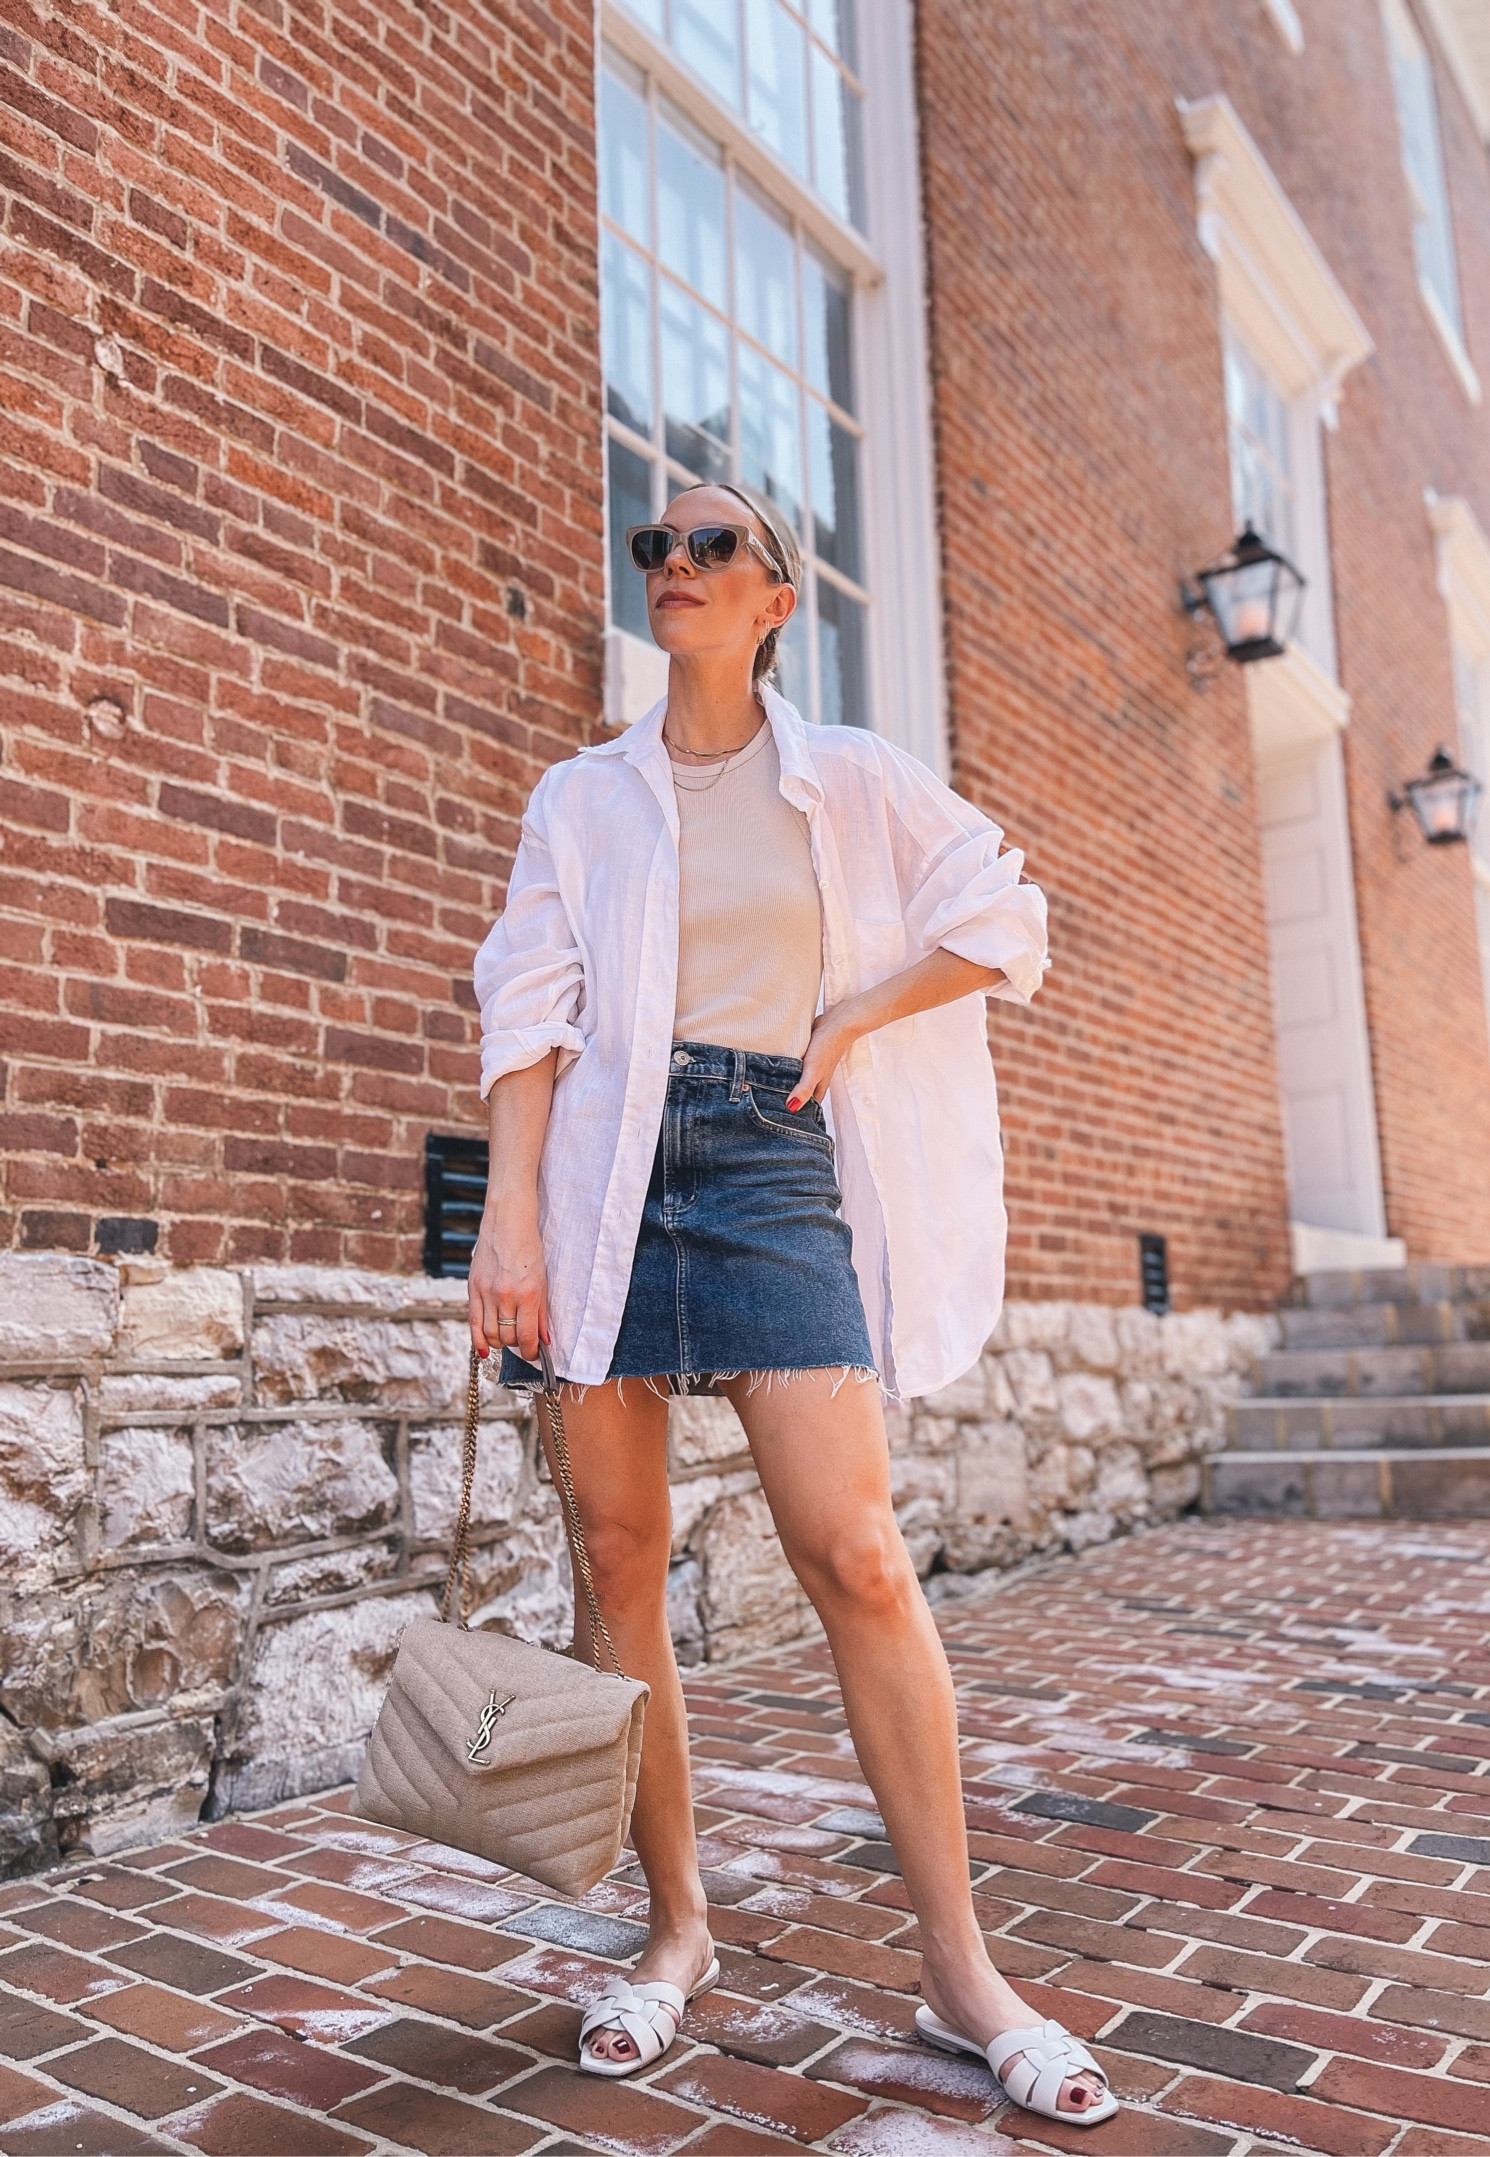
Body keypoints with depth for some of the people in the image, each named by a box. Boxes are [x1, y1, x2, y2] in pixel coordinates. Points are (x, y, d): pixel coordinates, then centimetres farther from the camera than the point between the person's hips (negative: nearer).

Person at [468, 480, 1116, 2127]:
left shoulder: (850, 781, 10)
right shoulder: (580, 798, 12)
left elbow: (1002, 923, 13)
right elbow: (530, 1009, 4)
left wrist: (852, 1021, 2)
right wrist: (509, 1213, -7)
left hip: (775, 1157, -1)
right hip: (610, 1160, 2)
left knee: (856, 1557, -10)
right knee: (619, 1555, 2)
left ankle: (958, 1971, 4)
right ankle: (676, 1927, 19)